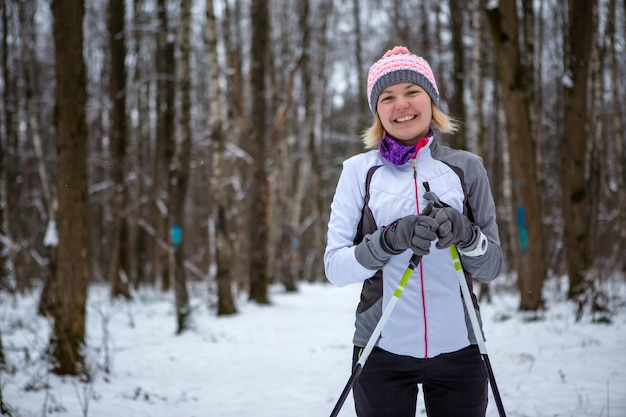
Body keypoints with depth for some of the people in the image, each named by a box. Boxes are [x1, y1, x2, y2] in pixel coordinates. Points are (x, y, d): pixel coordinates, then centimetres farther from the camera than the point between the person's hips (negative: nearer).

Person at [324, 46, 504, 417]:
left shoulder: (467, 167, 5)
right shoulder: (359, 170, 2)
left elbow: (493, 267, 4)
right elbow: (335, 268, -5)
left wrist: (466, 234, -16)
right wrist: (392, 239, -22)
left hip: (458, 350, 1)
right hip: (383, 351, -1)